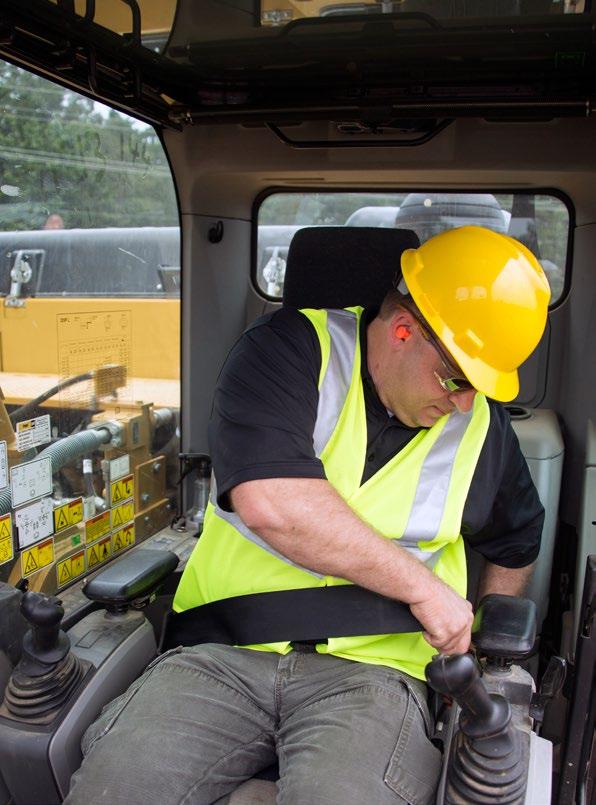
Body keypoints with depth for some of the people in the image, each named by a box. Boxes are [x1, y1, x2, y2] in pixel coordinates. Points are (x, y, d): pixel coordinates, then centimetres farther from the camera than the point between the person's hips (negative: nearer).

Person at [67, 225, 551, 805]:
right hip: (225, 653, -1)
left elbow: (516, 544, 28)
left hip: (372, 670, 2)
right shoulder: (291, 350, -6)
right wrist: (421, 585, -15)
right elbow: (270, 502, -23)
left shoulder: (482, 424, 7)